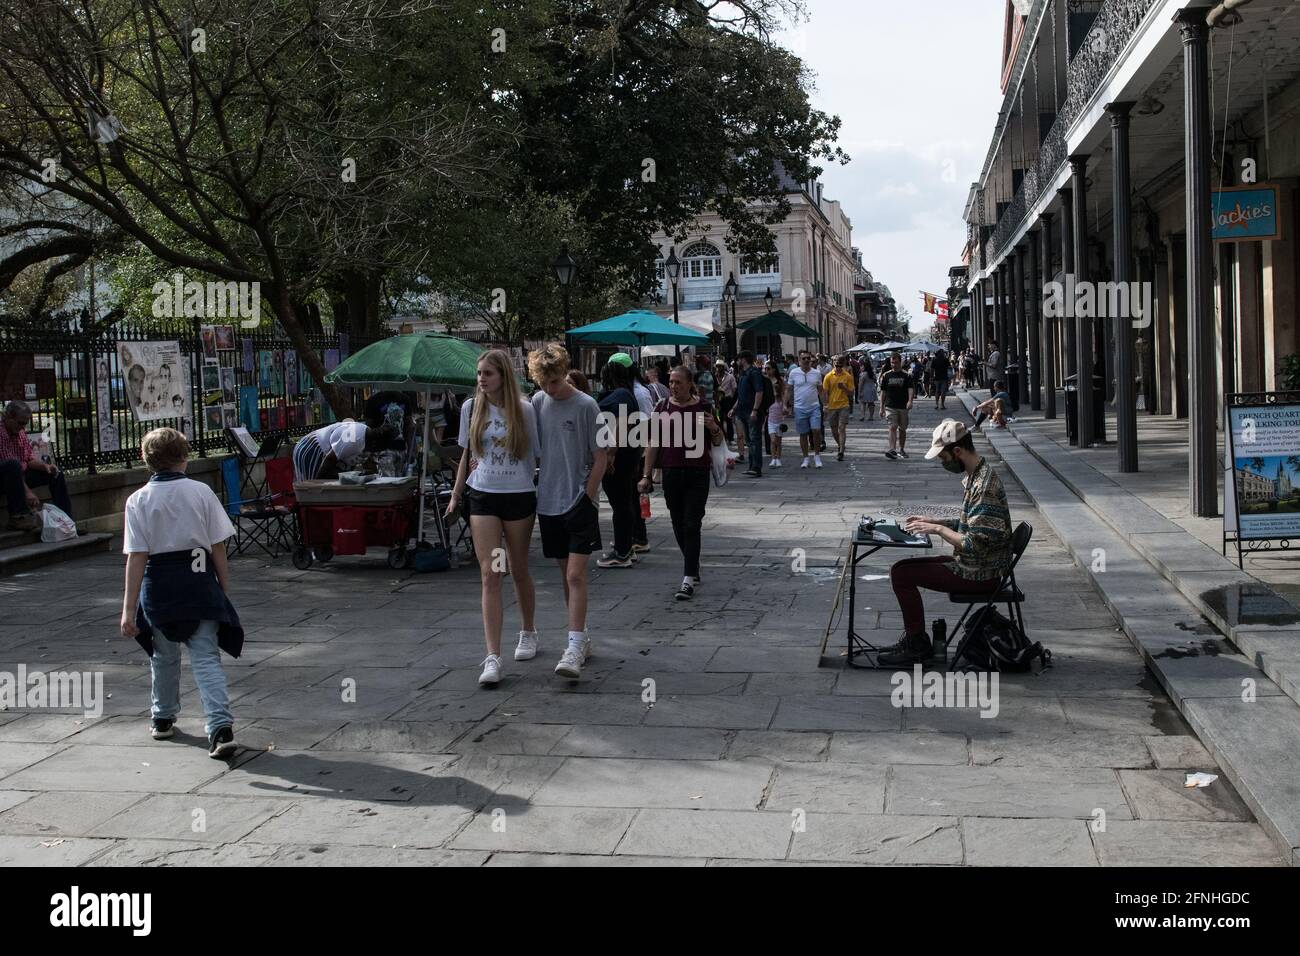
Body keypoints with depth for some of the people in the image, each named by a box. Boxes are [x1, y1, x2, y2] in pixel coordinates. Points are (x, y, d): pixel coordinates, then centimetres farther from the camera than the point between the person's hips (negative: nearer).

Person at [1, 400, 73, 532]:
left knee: (55, 473, 3)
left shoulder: (21, 432, 9)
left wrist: (45, 465, -12)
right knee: (13, 464, -39)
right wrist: (27, 491, -32)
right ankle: (18, 517, -39)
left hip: (21, 474, 9)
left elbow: (30, 459, 12)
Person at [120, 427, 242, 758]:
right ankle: (220, 726, -15)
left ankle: (163, 718, 39)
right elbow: (218, 547, -2)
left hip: (160, 586, 0)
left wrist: (129, 608, -8)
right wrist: (224, 591, 8)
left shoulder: (139, 501, -5)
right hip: (200, 581, 0)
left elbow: (136, 557, -9)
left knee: (164, 655, 19)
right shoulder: (201, 492, -3)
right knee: (206, 656, 0)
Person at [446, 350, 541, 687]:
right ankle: (492, 657, -10)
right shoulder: (471, 408, 3)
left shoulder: (524, 410, -4)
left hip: (519, 497, -1)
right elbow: (466, 455, 13)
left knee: (518, 570, 13)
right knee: (490, 575, -7)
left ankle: (528, 632, 38)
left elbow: (536, 454, 3)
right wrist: (456, 495, 13)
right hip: (482, 497, 1)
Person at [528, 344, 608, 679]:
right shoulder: (538, 402, 5)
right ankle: (582, 638, 25)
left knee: (575, 575, -12)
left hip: (579, 503, -5)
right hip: (549, 502, 5)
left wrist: (586, 497, -10)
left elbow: (601, 458, -7)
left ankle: (575, 649, -14)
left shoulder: (586, 406, -9)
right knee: (566, 575, 13)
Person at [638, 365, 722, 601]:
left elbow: (718, 442, 9)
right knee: (679, 526, 10)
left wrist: (713, 428, -13)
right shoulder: (662, 409, 6)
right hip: (671, 473, 3)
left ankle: (688, 579, -8)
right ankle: (693, 569, 27)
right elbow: (653, 444, 9)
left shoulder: (703, 408, 2)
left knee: (692, 526, -8)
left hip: (697, 474, -3)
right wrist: (647, 476, 5)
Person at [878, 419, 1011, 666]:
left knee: (901, 574, -11)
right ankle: (913, 638, 18)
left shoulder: (984, 486, -24)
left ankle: (918, 645, 2)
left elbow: (975, 544, -26)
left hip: (980, 574, -10)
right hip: (971, 565, 10)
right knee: (901, 568, 13)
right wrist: (933, 521, 10)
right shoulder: (975, 476, 8)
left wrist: (938, 529, -16)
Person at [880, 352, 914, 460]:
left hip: (903, 406, 1)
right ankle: (892, 450, -24)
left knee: (902, 429, 10)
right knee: (892, 427, -14)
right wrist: (881, 407, 6)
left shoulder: (906, 376, 1)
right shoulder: (886, 375, 5)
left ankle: (901, 450, 24)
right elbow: (883, 392, 9)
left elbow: (910, 389, -9)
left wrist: (910, 401, -27)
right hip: (890, 406, -1)